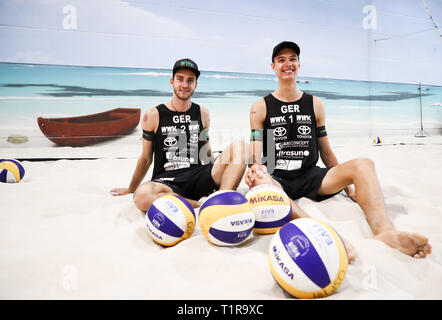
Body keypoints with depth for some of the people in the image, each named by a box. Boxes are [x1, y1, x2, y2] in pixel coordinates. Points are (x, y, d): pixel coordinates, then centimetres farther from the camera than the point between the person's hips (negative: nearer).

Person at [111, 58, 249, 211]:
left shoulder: (202, 113, 10)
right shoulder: (153, 115, 2)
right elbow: (146, 159, 11)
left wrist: (216, 175, 24)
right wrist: (131, 189, 18)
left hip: (198, 179, 3)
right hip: (165, 181, -2)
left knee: (241, 147, -17)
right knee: (142, 196, -38)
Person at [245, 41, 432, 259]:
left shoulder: (315, 105, 13)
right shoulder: (261, 108, 5)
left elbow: (326, 153, 15)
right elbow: (257, 156, -2)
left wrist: (347, 185, 9)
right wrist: (254, 169, -25)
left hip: (310, 176, 3)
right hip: (278, 179, -2)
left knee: (363, 165, -21)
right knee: (260, 181, -38)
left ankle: (384, 231, -42)